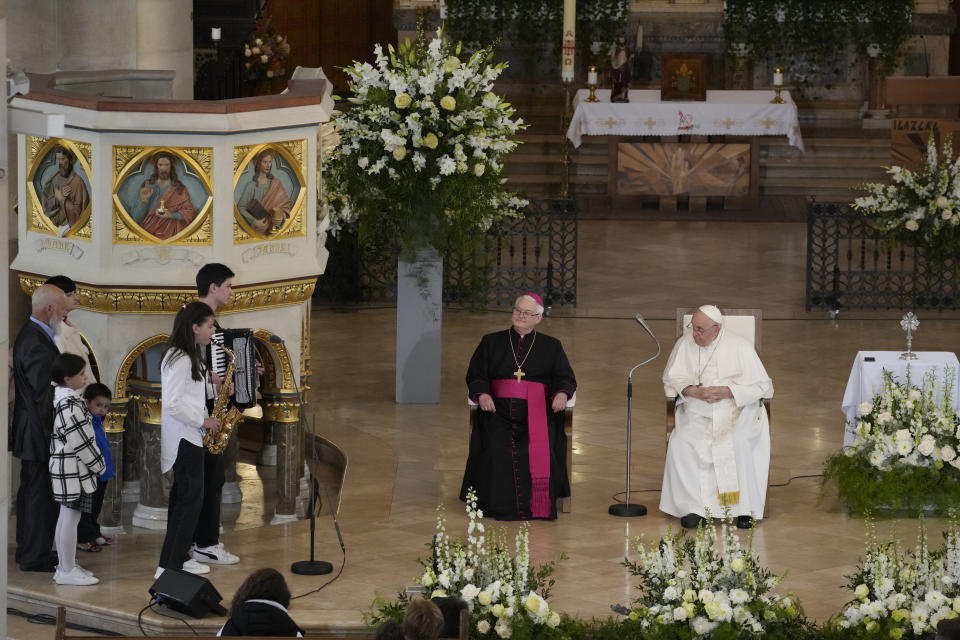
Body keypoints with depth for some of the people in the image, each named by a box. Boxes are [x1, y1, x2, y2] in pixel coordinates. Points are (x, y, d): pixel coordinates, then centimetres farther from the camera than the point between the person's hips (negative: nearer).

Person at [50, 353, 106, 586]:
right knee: (71, 518, -5)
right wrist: (99, 464, -10)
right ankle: (67, 571, -1)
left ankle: (65, 566, 22)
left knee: (65, 516, 15)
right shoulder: (69, 404, -21)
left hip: (65, 467, 10)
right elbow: (80, 440, -21)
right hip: (74, 469, -10)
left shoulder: (59, 398, 11)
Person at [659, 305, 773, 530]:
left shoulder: (739, 347, -4)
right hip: (698, 414, 3)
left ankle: (745, 509, -22)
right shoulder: (685, 344, 4)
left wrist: (727, 392, -15)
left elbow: (762, 385, -3)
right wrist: (694, 391, -11)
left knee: (738, 442, -33)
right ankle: (693, 507, -21)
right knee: (680, 443, -27)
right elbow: (671, 379, 9)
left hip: (737, 411, -3)